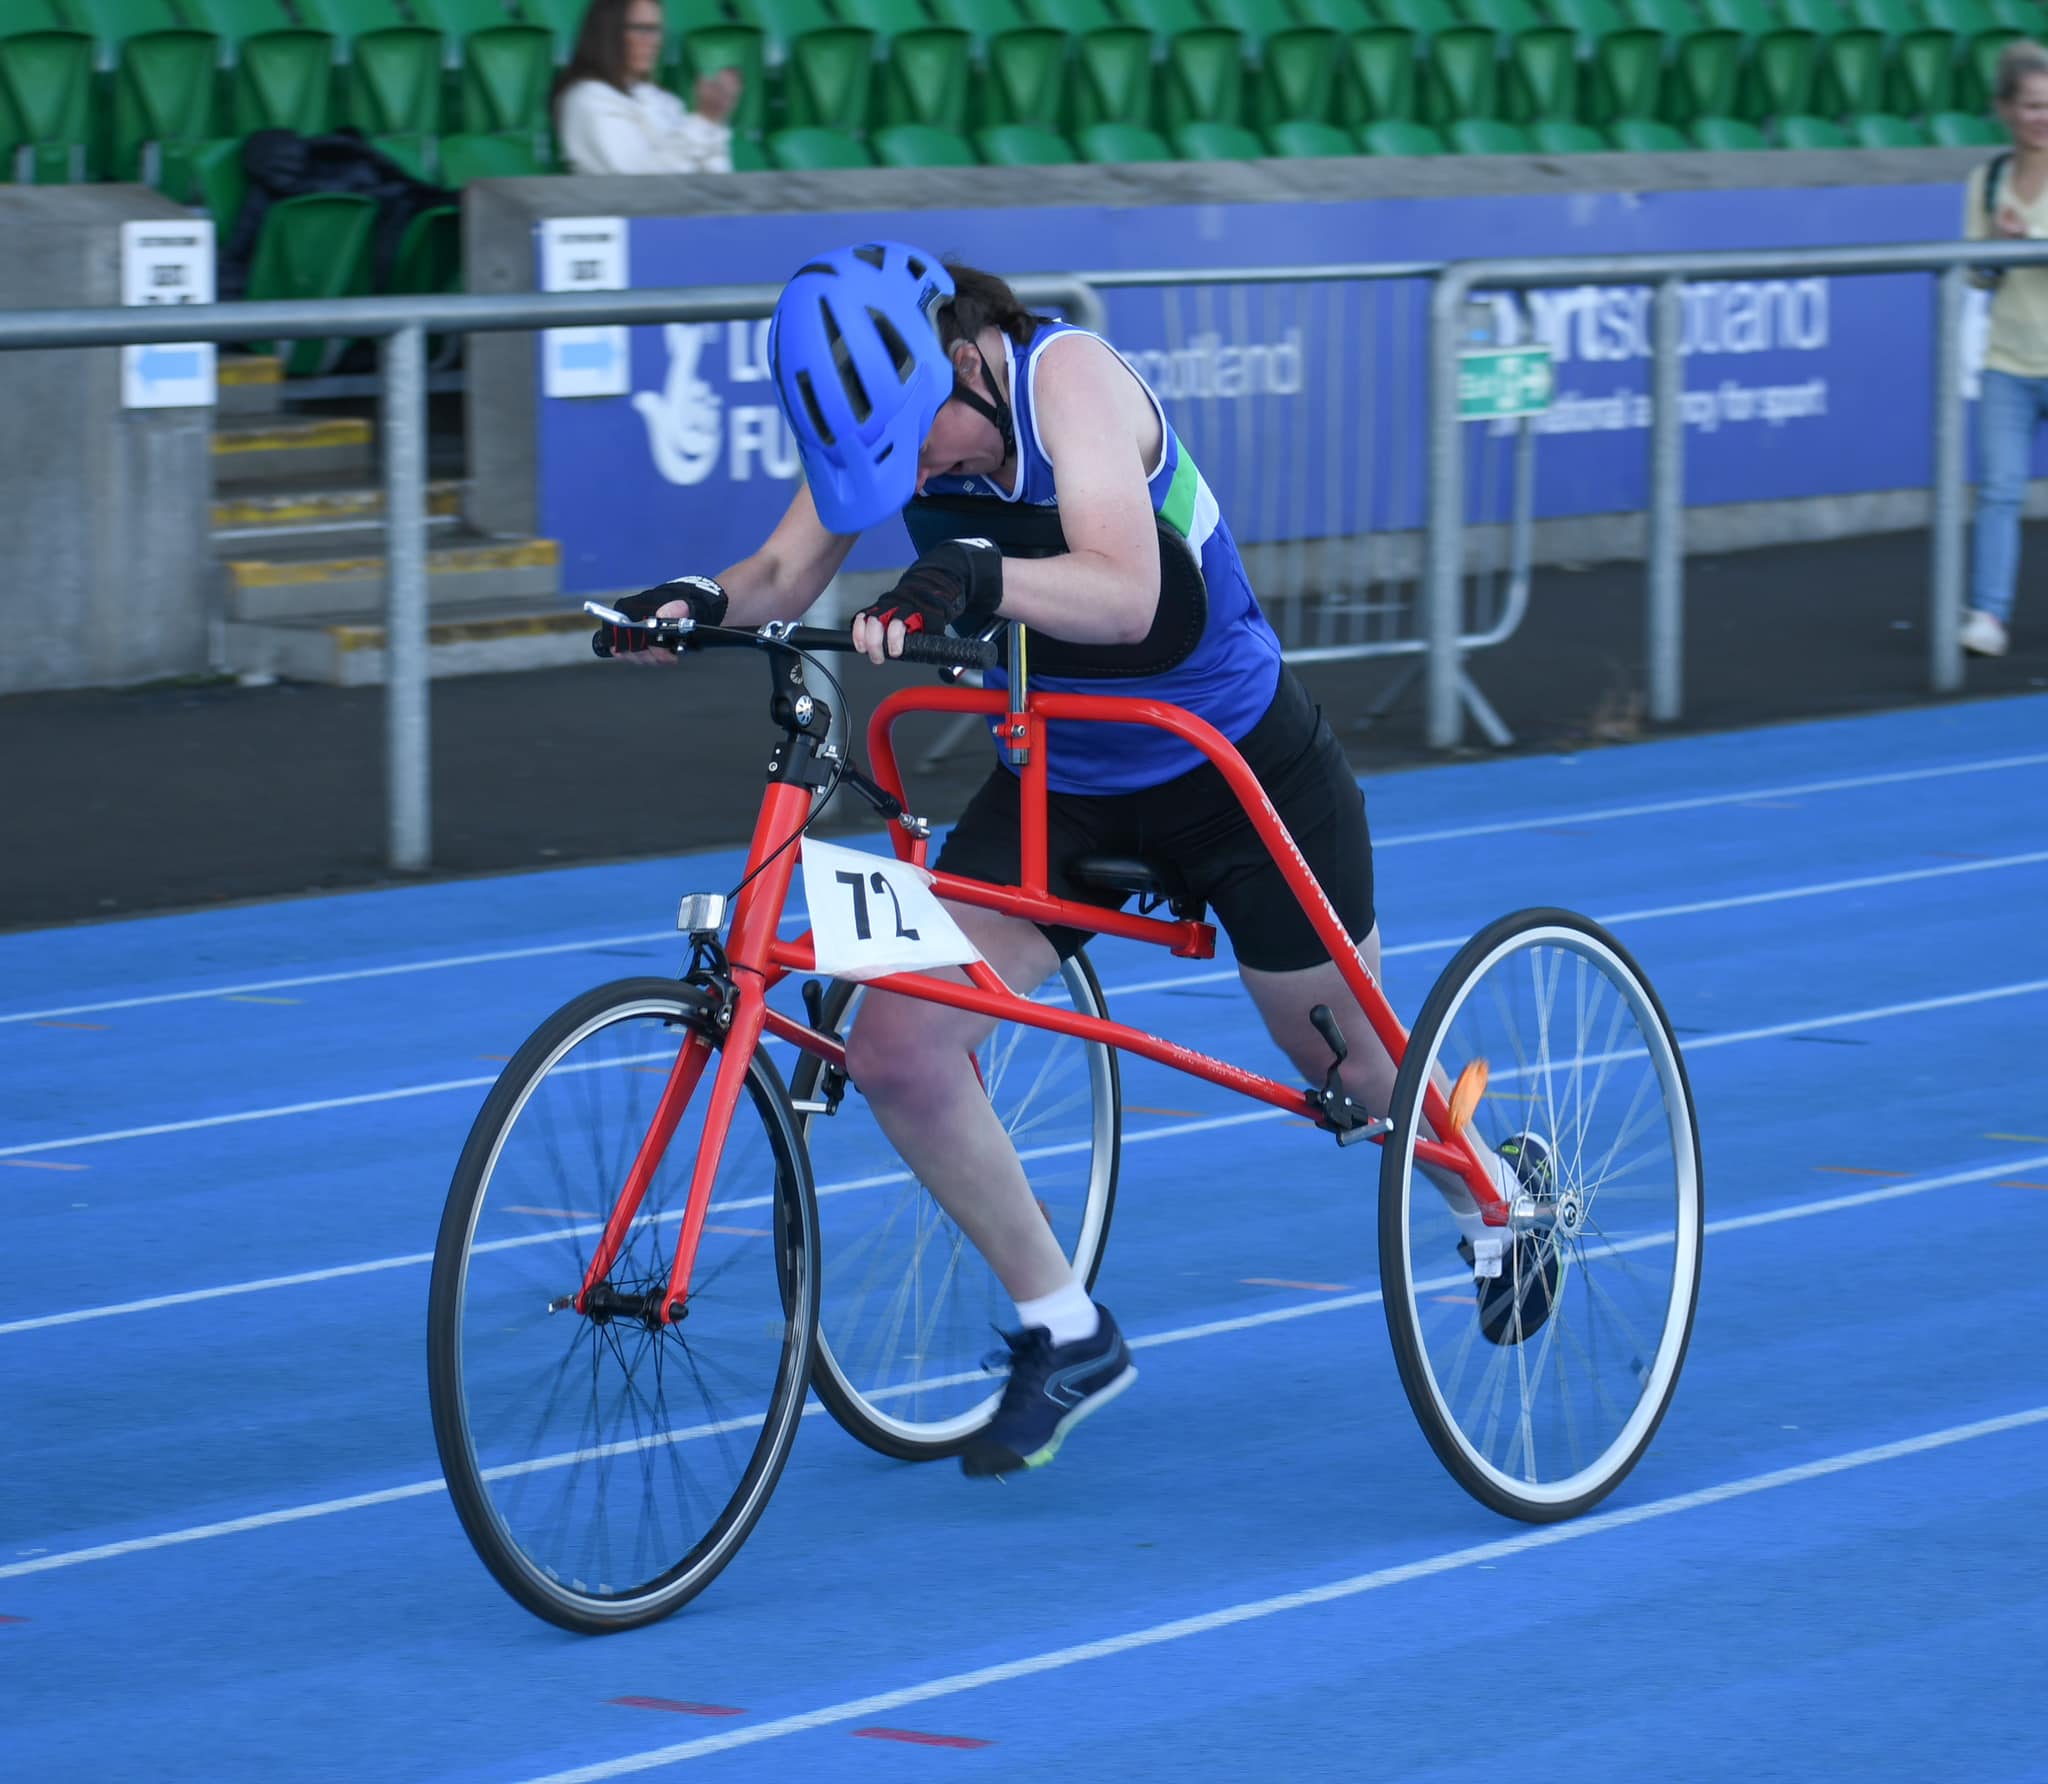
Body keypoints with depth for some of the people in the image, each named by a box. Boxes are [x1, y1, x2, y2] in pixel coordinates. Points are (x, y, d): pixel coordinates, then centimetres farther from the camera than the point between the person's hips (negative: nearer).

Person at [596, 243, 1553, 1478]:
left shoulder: (1068, 378, -29)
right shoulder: (888, 414, -13)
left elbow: (1125, 594, -42)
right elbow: (789, 573, -14)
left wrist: (978, 577, -60)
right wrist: (701, 604, -35)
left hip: (1241, 771, -5)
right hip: (1063, 789, 5)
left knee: (1355, 1071, 12)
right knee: (896, 1051, -13)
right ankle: (1066, 1335, 4)